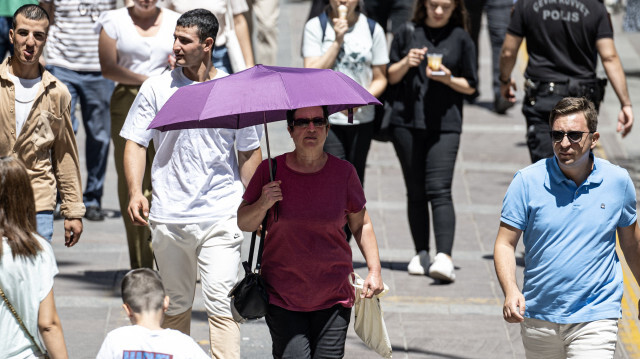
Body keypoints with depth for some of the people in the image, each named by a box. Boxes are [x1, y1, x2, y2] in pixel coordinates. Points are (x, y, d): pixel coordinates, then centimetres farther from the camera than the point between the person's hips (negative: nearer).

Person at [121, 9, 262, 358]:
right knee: (174, 303, 11)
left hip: (220, 215, -2)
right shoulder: (157, 88, 4)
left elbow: (249, 152, 12)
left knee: (220, 301, -12)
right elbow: (135, 142, 5)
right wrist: (136, 192, -10)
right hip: (168, 217, 2)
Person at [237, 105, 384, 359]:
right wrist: (263, 205, -14)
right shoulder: (270, 171, -2)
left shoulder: (343, 172, 1)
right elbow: (244, 223, 6)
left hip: (333, 297, 1)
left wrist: (374, 270, 5)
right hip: (282, 296, -1)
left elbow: (361, 224, 12)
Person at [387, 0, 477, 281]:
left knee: (439, 190, -13)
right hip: (407, 121, 2)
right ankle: (421, 254, 16)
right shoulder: (407, 34, 7)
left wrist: (448, 79, -12)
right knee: (415, 192, 7)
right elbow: (391, 77, 10)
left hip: (444, 125, -2)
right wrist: (407, 63, -9)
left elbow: (470, 87, 7)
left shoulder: (461, 39, 4)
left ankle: (444, 258, -22)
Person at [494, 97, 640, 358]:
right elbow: (505, 243, -5)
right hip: (538, 315, 1)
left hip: (595, 317, -1)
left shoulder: (618, 182, -1)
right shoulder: (527, 181, -6)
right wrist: (510, 290, -22)